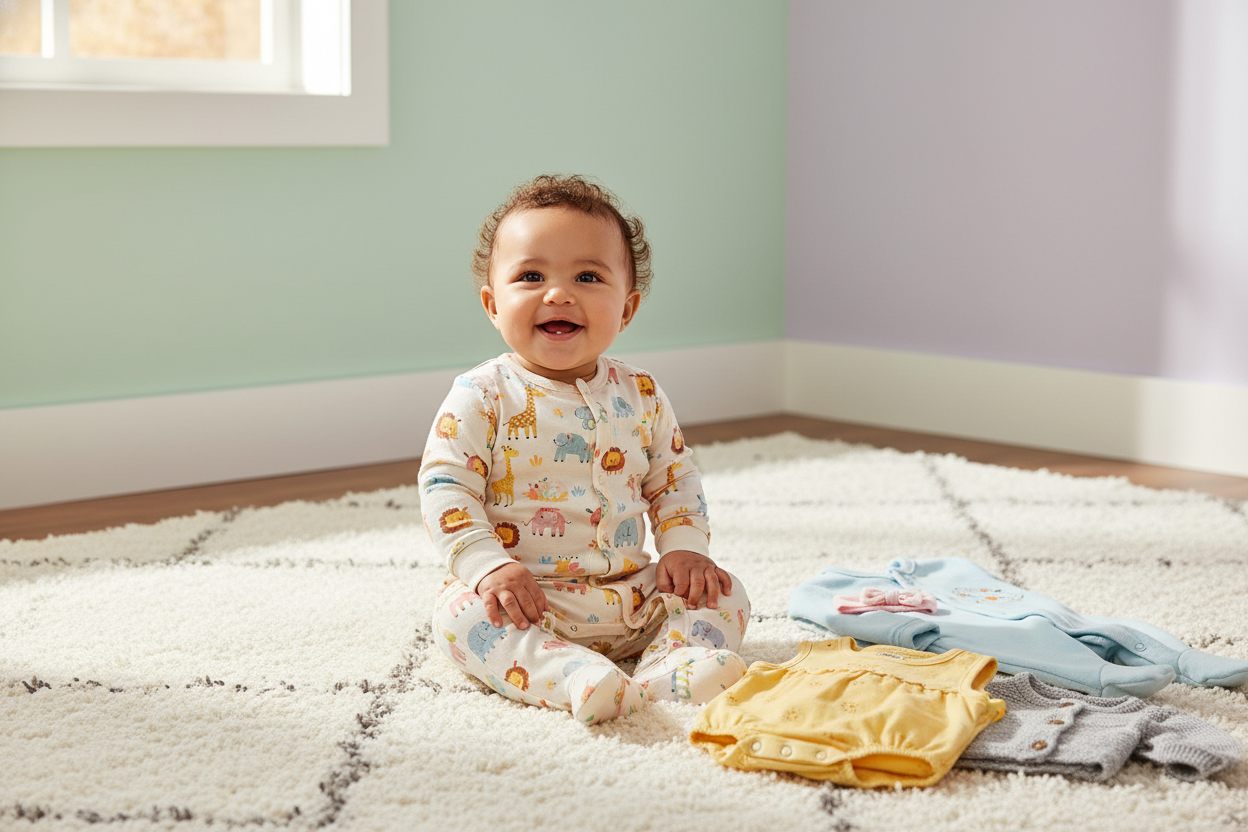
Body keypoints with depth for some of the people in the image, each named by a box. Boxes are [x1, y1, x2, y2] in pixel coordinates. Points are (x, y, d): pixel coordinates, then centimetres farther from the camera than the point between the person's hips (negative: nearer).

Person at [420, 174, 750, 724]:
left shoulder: (641, 395, 7)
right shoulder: (484, 396, -6)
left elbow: (674, 479, 17)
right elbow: (444, 487, -10)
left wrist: (685, 547, -1)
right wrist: (489, 565, -22)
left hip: (633, 600, 4)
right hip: (525, 598, -4)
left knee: (725, 596, -9)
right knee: (460, 612, -32)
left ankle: (670, 669, -33)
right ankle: (574, 678, -51)